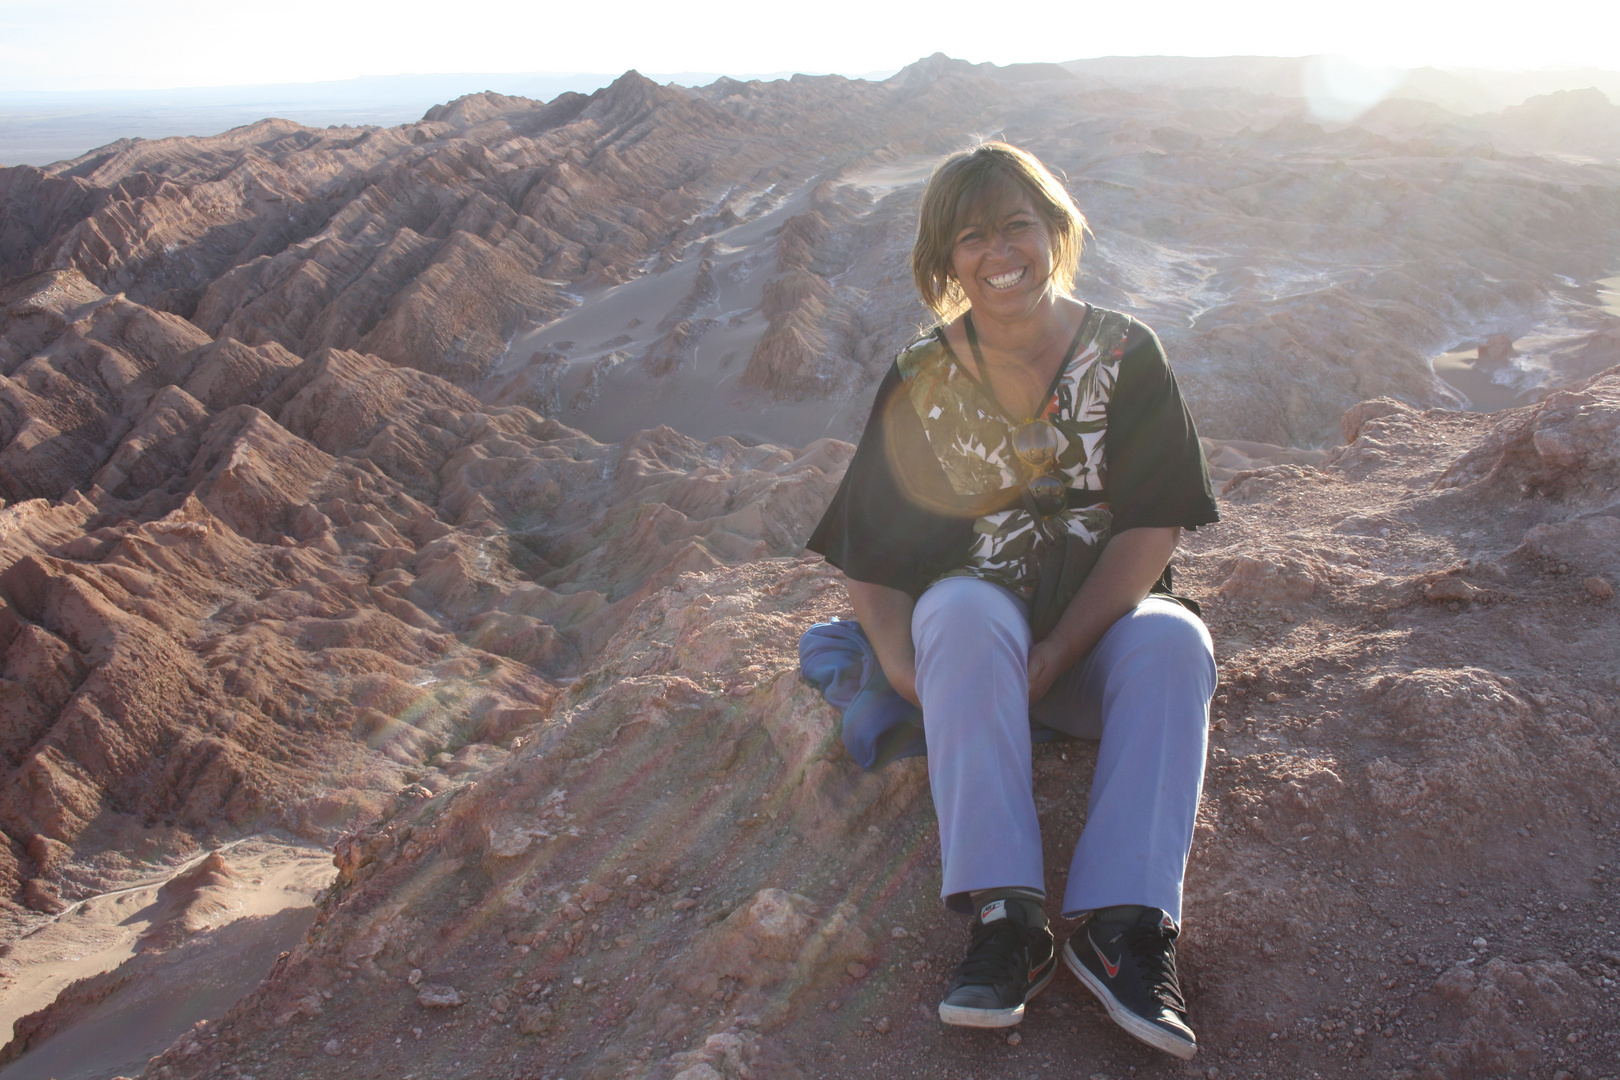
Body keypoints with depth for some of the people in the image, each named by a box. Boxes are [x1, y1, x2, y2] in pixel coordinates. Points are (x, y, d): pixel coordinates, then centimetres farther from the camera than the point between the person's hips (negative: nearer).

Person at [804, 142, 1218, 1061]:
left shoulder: (1125, 355, -1)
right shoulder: (922, 381, 0)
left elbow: (1152, 527, -9)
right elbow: (871, 560, -3)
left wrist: (1051, 658, -21)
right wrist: (911, 676, -23)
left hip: (1104, 623, 1)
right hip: (969, 635, 0)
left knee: (1174, 642, -32)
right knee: (963, 610, -35)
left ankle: (1124, 923, -37)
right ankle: (1005, 916, -39)